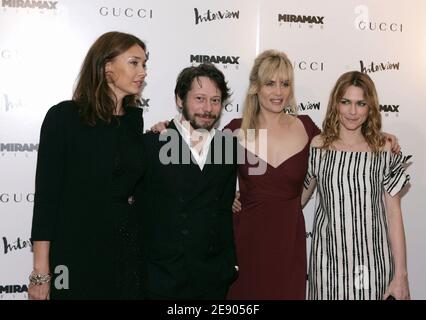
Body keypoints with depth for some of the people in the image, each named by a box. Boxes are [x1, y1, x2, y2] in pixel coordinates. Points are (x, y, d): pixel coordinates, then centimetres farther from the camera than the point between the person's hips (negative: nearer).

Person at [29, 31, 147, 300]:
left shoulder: (135, 119, 6)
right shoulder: (64, 116, -10)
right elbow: (46, 194, -11)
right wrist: (41, 271, -13)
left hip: (125, 249, 5)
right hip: (75, 250, -5)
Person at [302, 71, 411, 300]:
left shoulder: (384, 151, -3)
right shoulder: (317, 147, -1)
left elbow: (394, 216, -2)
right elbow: (296, 199, 8)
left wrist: (401, 274, -3)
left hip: (373, 264, 0)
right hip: (328, 263, 0)